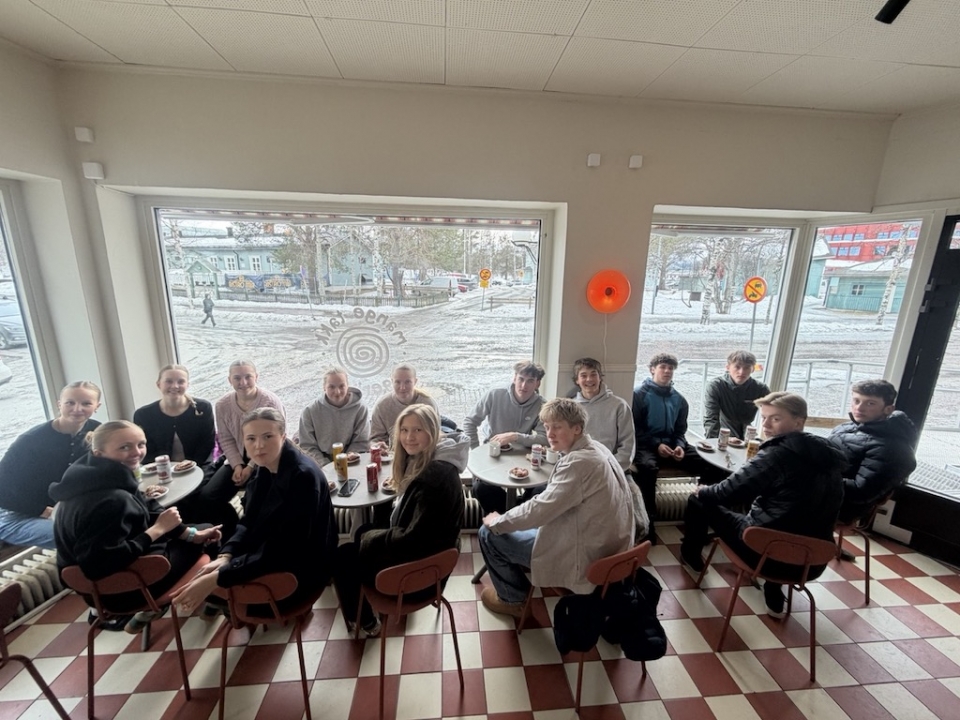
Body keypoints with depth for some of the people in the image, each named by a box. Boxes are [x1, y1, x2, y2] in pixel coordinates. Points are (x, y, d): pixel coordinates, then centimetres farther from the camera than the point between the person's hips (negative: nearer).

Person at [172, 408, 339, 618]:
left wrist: (217, 577, -28)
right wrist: (225, 556, -15)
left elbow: (283, 551, -29)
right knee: (203, 575, 8)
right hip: (271, 557, 7)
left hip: (300, 571, -7)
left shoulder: (303, 477, -30)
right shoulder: (264, 468, -3)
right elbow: (250, 522, 3)